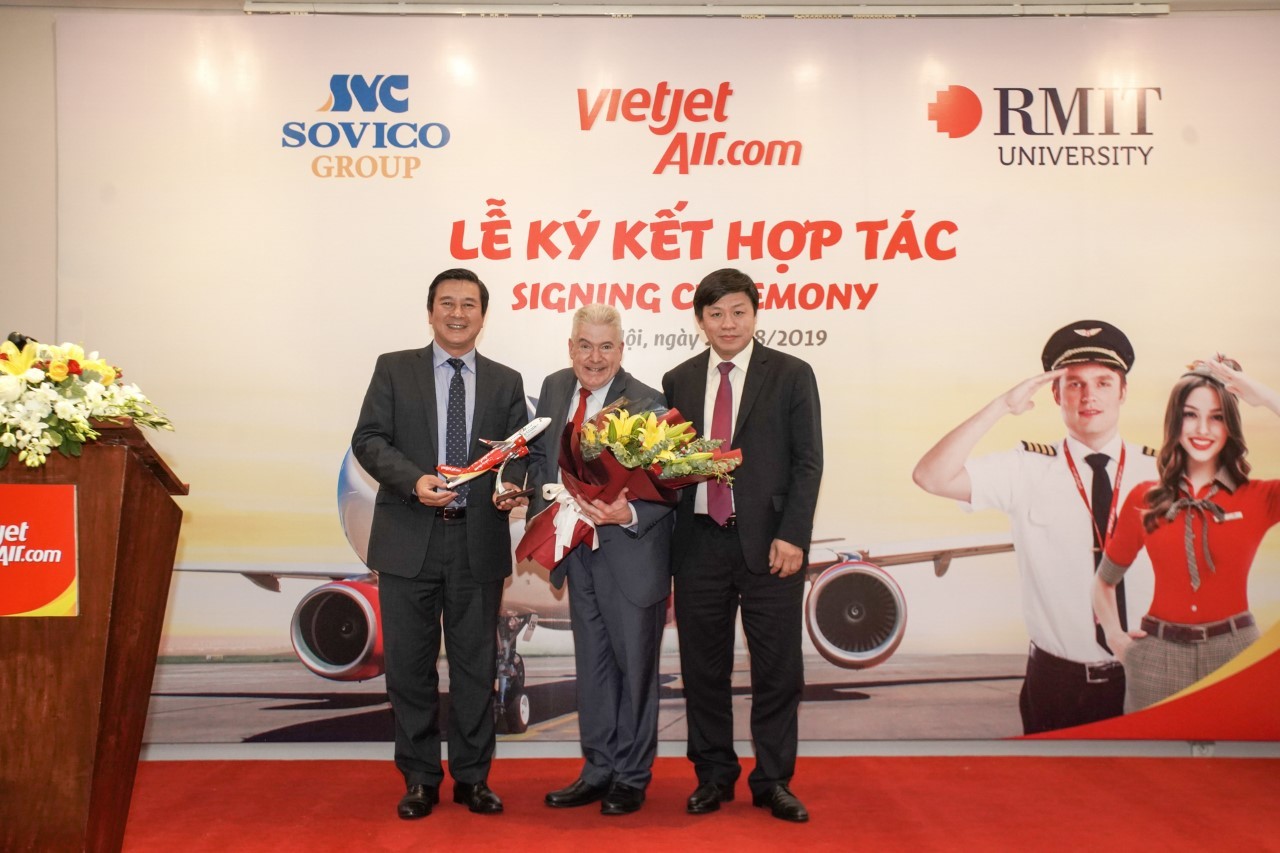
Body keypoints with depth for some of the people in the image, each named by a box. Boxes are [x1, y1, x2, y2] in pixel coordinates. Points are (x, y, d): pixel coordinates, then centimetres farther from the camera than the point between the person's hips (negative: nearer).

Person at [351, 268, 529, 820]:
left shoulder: (506, 382, 11)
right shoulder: (394, 369, 6)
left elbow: (518, 452, 8)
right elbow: (368, 439, -2)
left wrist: (512, 486, -14)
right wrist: (415, 481, -18)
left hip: (479, 542, 1)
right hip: (409, 540, -1)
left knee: (475, 665, 8)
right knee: (409, 665, 6)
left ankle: (472, 776, 21)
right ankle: (420, 778, 20)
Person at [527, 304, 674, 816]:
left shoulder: (647, 405, -17)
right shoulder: (554, 389, 2)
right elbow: (539, 456, 12)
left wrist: (628, 514, -34)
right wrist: (543, 513, -1)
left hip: (631, 553, -6)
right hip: (578, 550, 6)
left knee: (635, 665, 8)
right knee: (592, 664, 16)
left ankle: (632, 777, 23)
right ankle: (598, 770, 31)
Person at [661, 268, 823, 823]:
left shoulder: (791, 376, 2)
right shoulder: (679, 381, 10)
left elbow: (808, 462, -2)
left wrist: (791, 536, -10)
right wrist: (668, 540, 1)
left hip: (769, 543, -2)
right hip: (699, 542, 3)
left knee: (777, 668, 4)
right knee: (703, 667, 9)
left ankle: (773, 781, 18)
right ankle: (713, 774, 24)